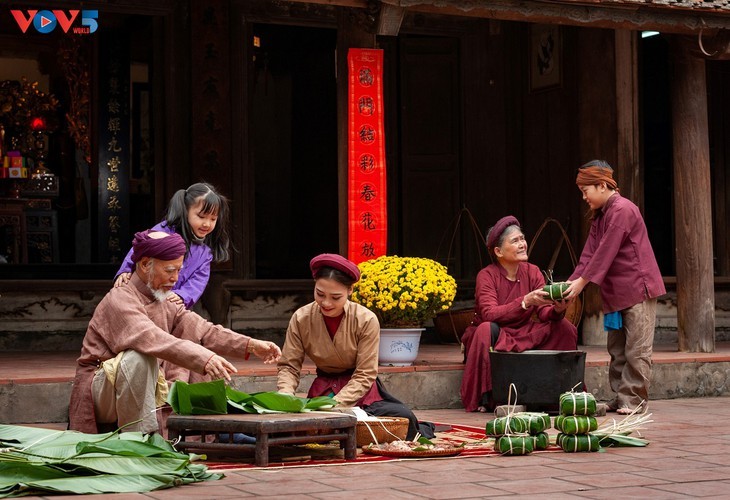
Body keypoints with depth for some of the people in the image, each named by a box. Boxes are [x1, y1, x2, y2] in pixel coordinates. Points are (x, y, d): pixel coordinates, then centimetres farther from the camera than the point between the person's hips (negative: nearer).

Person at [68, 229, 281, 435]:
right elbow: (153, 339, -36)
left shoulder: (167, 306, 10)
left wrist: (250, 345, -17)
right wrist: (204, 359, -48)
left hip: (135, 395, 8)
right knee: (138, 357, -34)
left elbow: (203, 331, -1)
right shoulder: (119, 301, -18)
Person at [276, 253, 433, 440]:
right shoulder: (300, 319, -8)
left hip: (360, 392, -3)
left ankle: (421, 431, 15)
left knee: (404, 419, -27)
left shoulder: (366, 320, -15)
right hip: (322, 389, 3)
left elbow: (364, 375, -15)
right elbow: (288, 366, -6)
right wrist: (285, 395, -28)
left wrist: (334, 404, -29)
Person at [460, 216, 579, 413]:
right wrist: (526, 301, -39)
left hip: (523, 337, 4)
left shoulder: (532, 272, 0)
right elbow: (490, 314, -29)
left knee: (563, 326, -16)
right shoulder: (487, 276, -14)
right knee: (487, 330, -37)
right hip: (493, 338, -4)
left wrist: (557, 310, -34)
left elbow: (543, 312, -10)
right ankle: (484, 396, -25)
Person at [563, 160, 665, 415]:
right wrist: (572, 282, -3)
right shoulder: (599, 216, 15)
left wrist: (582, 281, -20)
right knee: (617, 350, 11)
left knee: (636, 350, -5)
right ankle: (620, 397, 15)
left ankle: (634, 399, -1)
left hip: (638, 288, -10)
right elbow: (589, 252, 9)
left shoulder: (622, 210, -15)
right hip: (615, 293, 10)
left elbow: (606, 252, -20)